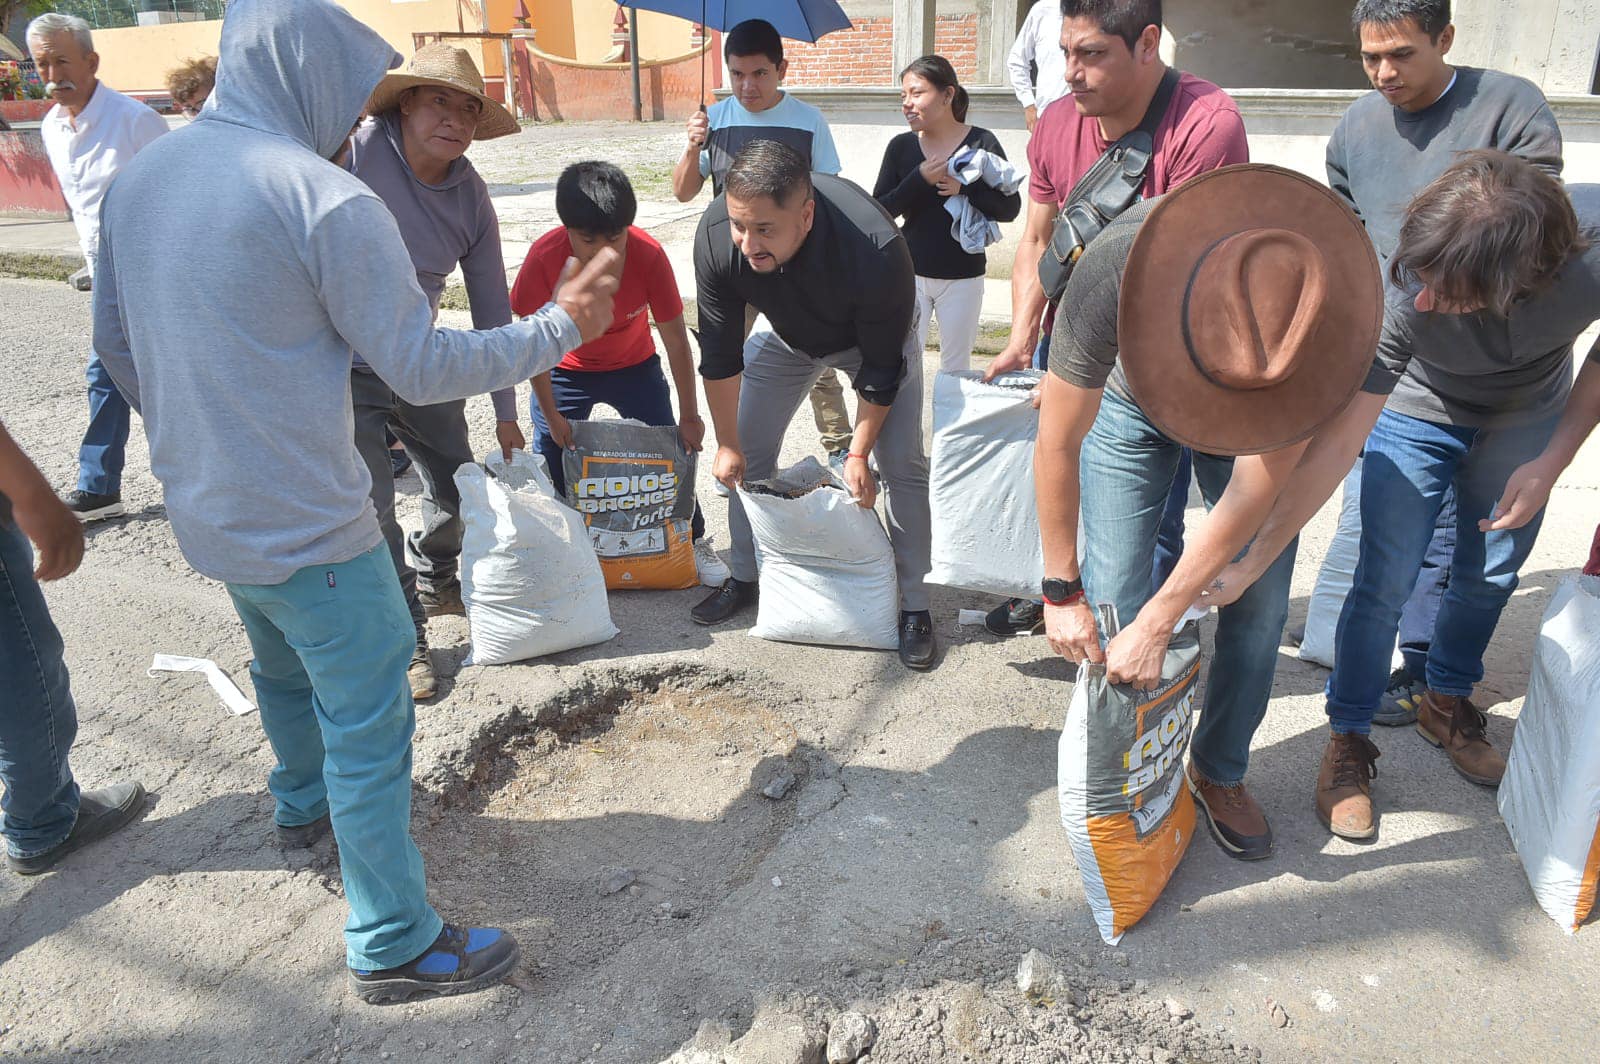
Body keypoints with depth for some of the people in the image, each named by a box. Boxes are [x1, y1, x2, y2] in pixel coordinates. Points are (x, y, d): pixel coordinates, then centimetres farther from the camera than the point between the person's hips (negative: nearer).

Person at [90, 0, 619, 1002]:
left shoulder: (138, 176, 4)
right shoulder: (325, 198, -21)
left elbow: (115, 344, 13)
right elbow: (425, 368, -19)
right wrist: (560, 328, -7)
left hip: (205, 508, 8)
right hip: (308, 527, -8)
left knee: (283, 664, 31)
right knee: (369, 721, 5)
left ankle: (305, 803, 57)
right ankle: (394, 945, 19)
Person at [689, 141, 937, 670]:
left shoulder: (876, 249, -43)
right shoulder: (716, 234, -33)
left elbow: (880, 368, -28)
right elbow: (720, 353, -19)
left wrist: (858, 454, -21)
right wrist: (727, 444, -12)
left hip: (876, 335, -3)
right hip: (785, 334, 3)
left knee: (903, 465, -9)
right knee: (748, 453, 2)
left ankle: (915, 606, 4)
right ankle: (744, 578, 22)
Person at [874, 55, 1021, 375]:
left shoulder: (981, 143, -4)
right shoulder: (901, 147, 2)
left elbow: (1010, 208, -6)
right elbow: (879, 211, -3)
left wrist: (964, 188, -20)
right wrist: (919, 180, -17)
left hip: (962, 276, -1)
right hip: (910, 272, 2)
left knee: (956, 366, 10)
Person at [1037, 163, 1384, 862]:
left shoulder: (1321, 307, -38)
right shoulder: (1115, 271, -42)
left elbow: (1255, 491, -28)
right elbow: (1058, 443, -26)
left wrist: (1157, 624, -26)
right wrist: (1061, 592, -20)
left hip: (1259, 417, 1)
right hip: (1127, 399, -1)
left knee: (1259, 603, -2)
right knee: (1110, 599, -7)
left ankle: (1218, 772, 22)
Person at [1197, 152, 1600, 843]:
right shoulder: (1401, 292, -40)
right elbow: (1336, 446, -34)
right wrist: (1247, 567, -34)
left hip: (1528, 414, 3)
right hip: (1416, 408, -2)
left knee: (1490, 578, 13)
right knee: (1384, 584, -7)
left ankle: (1447, 702, 38)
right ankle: (1348, 739, 12)